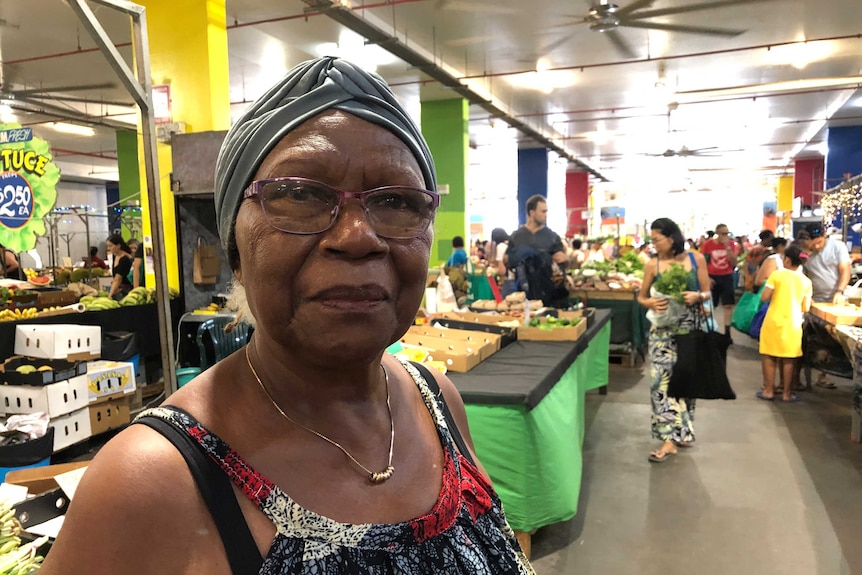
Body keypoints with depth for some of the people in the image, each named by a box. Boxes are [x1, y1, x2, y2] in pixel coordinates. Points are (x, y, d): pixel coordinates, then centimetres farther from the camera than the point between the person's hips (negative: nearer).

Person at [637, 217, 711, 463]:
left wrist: (697, 296, -19)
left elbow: (708, 293, 3)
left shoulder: (696, 259, -1)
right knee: (662, 378, -10)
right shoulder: (652, 265, -2)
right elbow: (641, 297, 6)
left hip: (691, 327, 1)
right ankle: (670, 438, -6)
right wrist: (650, 302, -15)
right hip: (664, 329, 0)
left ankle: (681, 430, 27)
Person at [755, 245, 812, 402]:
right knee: (788, 359, 9)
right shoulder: (806, 281, 0)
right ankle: (787, 392, 14)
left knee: (769, 357, 8)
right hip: (793, 324, 2)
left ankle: (768, 390, 13)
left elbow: (764, 297, -10)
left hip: (774, 322, -2)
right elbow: (806, 308, 1)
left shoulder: (776, 274, -8)